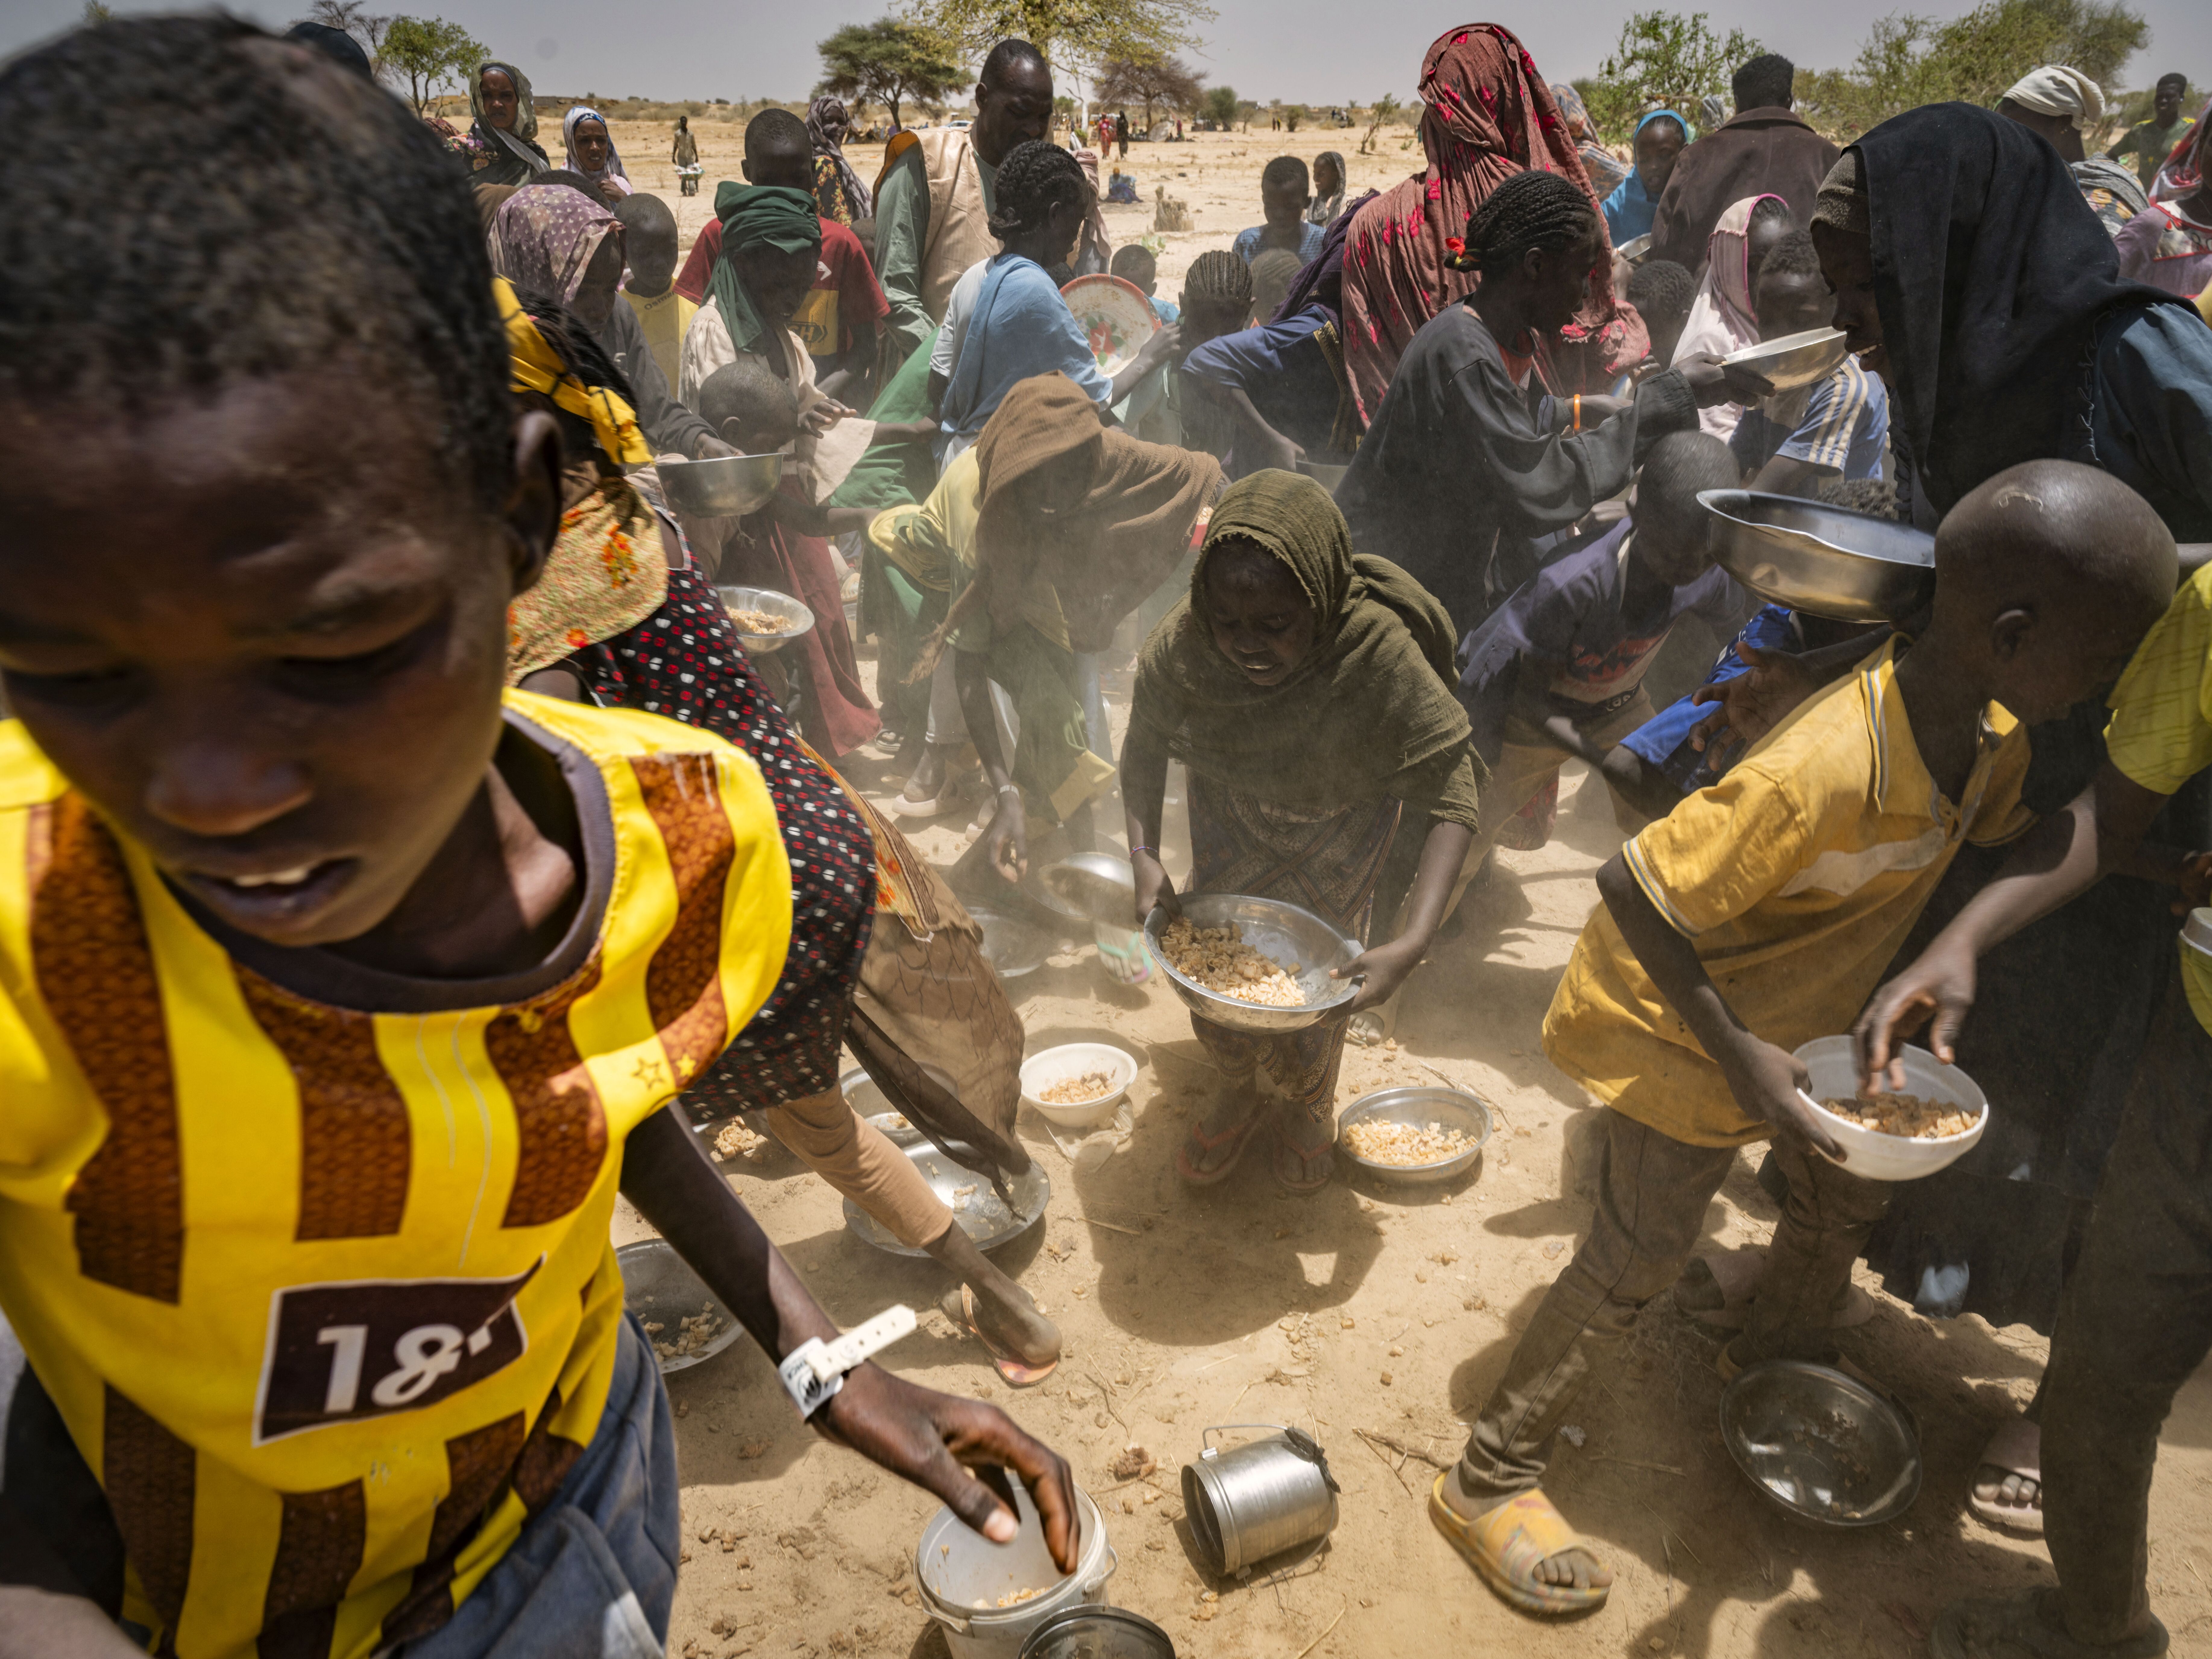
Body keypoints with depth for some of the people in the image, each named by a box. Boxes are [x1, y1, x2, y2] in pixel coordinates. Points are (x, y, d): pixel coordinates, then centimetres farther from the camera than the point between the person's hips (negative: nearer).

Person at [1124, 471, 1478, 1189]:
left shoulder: (1381, 655, -40)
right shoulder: (1182, 645, -32)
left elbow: (1451, 794, -33)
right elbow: (1144, 747, -12)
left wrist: (1412, 944, -42)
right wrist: (1145, 859, -26)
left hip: (1343, 826, -2)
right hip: (1231, 811, 2)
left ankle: (1308, 1107, 39)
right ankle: (1242, 1092, 40)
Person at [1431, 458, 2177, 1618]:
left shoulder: (1992, 739, -12)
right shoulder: (1822, 774, -40)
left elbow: (2008, 836, 12)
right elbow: (1634, 892, -35)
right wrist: (1736, 1055, -33)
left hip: (1798, 1012, 9)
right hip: (1678, 1020, -9)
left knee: (1849, 1193, 24)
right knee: (1641, 1257, -5)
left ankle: (1777, 1360, 54)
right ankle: (1489, 1483, 11)